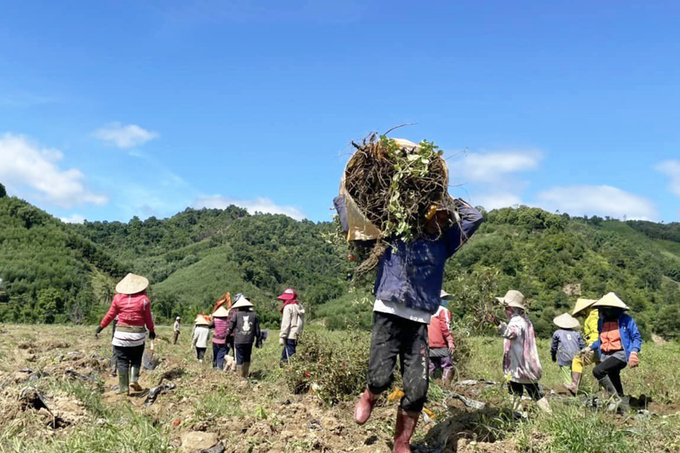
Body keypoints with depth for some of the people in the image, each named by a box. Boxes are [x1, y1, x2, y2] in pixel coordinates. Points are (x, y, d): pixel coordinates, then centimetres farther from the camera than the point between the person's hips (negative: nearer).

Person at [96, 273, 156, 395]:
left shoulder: (118, 298, -1)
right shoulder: (144, 299, -4)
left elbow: (110, 315, 3)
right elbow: (148, 318, 1)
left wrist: (100, 327, 16)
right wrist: (152, 331, 15)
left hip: (121, 334, 0)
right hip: (138, 335, 0)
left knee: (122, 361, 6)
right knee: (136, 359, 16)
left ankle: (123, 387, 5)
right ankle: (134, 379, -2)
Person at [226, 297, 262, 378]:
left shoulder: (236, 314, -1)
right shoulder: (254, 315, 7)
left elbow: (230, 327, 3)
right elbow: (257, 330, 9)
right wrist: (259, 341, 16)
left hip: (238, 341, -3)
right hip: (249, 341, 3)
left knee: (239, 359, 3)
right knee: (247, 359, 17)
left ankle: (239, 376, 3)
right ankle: (245, 375, 20)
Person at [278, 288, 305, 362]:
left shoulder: (288, 307, -9)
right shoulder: (299, 306, 14)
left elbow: (285, 323, -14)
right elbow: (301, 323, 14)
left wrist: (282, 336, -12)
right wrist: (299, 333, 15)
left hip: (290, 336, -8)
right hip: (297, 336, 8)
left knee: (291, 358, -6)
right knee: (284, 356, 16)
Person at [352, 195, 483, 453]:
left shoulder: (443, 243, 19)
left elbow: (474, 218, 22)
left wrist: (449, 199, 22)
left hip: (419, 322, 2)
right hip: (388, 314, -2)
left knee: (417, 389, -5)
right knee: (380, 377, -15)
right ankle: (369, 398, 23)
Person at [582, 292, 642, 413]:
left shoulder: (626, 319, -6)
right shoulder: (601, 321, 12)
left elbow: (637, 338, -3)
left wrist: (634, 351, -18)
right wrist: (590, 347, 14)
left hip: (620, 354, -7)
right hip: (606, 356, 7)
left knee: (597, 371, -27)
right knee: (616, 387, 11)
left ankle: (615, 398, -15)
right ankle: (624, 408, 24)